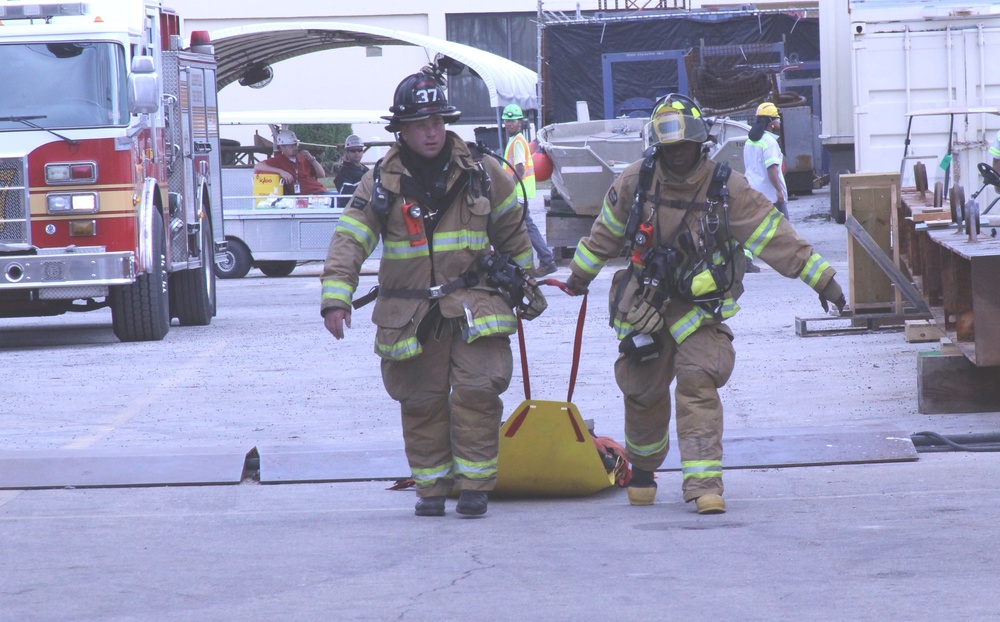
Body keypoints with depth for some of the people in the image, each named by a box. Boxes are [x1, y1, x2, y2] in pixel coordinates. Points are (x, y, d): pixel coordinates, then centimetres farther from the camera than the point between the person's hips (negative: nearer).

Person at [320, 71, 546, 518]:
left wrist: (523, 283, 24)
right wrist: (335, 300, -19)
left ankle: (475, 484, -2)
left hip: (474, 306, 0)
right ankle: (431, 486, 18)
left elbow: (511, 230, 18)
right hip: (410, 311, 0)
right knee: (421, 402, 4)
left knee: (477, 390, -12)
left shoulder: (480, 172, 4)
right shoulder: (381, 183, 0)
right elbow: (348, 241, -7)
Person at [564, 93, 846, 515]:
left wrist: (821, 278, -12)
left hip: (701, 307, -2)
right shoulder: (636, 182, -4)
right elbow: (607, 232, 13)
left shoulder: (726, 189, -10)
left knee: (698, 385, -18)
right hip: (645, 304, 2)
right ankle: (642, 469, 36)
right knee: (642, 392, 9)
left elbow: (776, 236, -10)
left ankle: (703, 485, -19)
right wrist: (581, 273, 24)